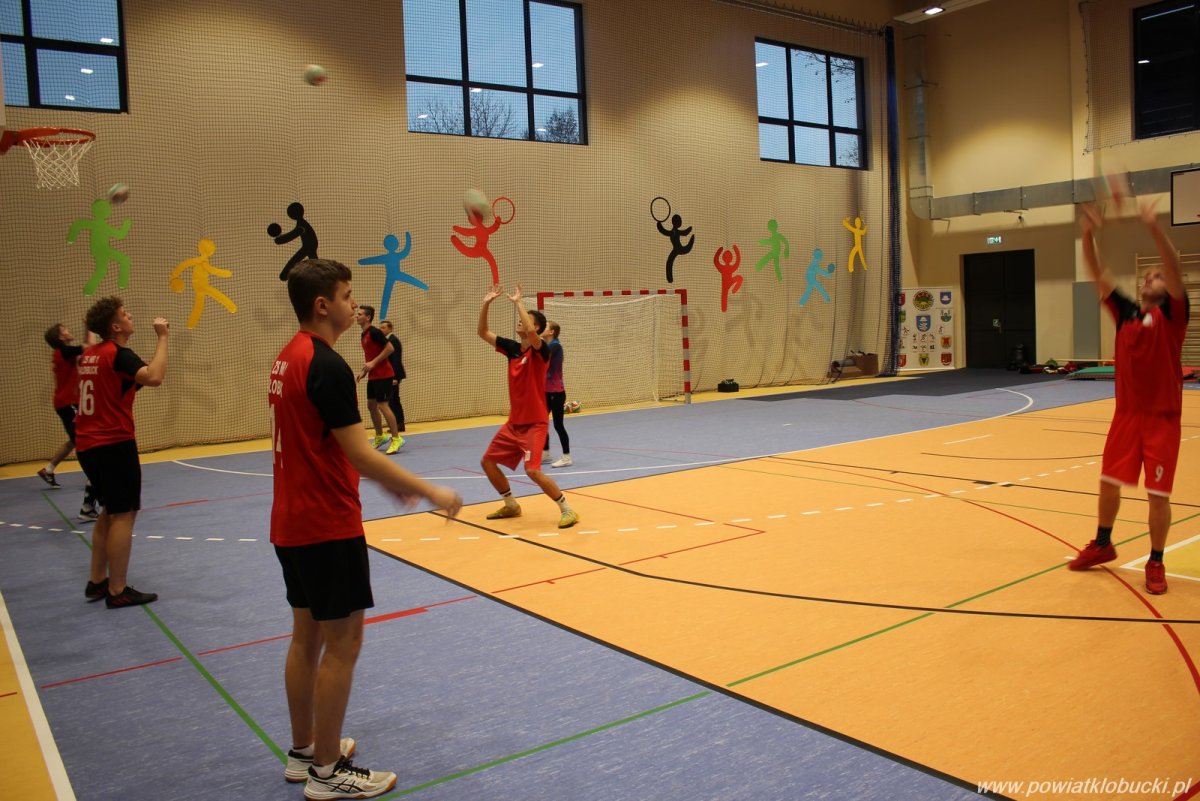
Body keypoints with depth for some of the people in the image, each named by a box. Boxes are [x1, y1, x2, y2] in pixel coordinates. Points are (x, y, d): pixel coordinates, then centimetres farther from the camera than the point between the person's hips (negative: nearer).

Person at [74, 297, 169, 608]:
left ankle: (97, 582, 23)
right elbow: (154, 377, -31)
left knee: (109, 511, 19)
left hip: (88, 444, 9)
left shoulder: (90, 355, 12)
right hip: (113, 444, -9)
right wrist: (162, 338, -23)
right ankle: (118, 591, 0)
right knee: (124, 514, -3)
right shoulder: (118, 353, -14)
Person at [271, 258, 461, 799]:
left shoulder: (288, 358, 10)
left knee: (307, 635, 18)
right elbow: (359, 454, -23)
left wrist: (388, 481, 19)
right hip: (328, 526, -9)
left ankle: (303, 752, 30)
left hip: (293, 522, 10)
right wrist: (430, 491, -16)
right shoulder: (327, 365, -19)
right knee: (342, 642, 1)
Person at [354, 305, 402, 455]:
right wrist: (365, 371, 14)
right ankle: (379, 437, 23)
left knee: (383, 405, -9)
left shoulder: (374, 332, -14)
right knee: (371, 405, 12)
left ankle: (396, 438, -2)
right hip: (373, 375, 9)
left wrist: (373, 363, -21)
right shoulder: (364, 334, 14)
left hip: (383, 375, -9)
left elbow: (389, 348, -21)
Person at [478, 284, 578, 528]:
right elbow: (483, 333, 8)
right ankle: (511, 505, 28)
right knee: (487, 461, 11)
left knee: (533, 471, -20)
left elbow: (531, 332, -37)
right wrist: (486, 304, -3)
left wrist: (518, 302, -27)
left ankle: (568, 510, -5)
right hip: (513, 423, 8)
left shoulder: (540, 350, -15)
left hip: (534, 423, -8)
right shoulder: (512, 348, 6)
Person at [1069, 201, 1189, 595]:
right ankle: (1102, 545, 30)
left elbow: (1175, 269, -20)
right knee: (1108, 482, 11)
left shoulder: (1171, 313, -4)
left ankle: (1155, 563, 15)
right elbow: (1098, 275, 1)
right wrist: (1089, 235, -12)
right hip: (1126, 413, 4)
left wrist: (1155, 228, -32)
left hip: (1163, 416, -4)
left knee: (1158, 495, 0)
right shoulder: (1125, 312, 7)